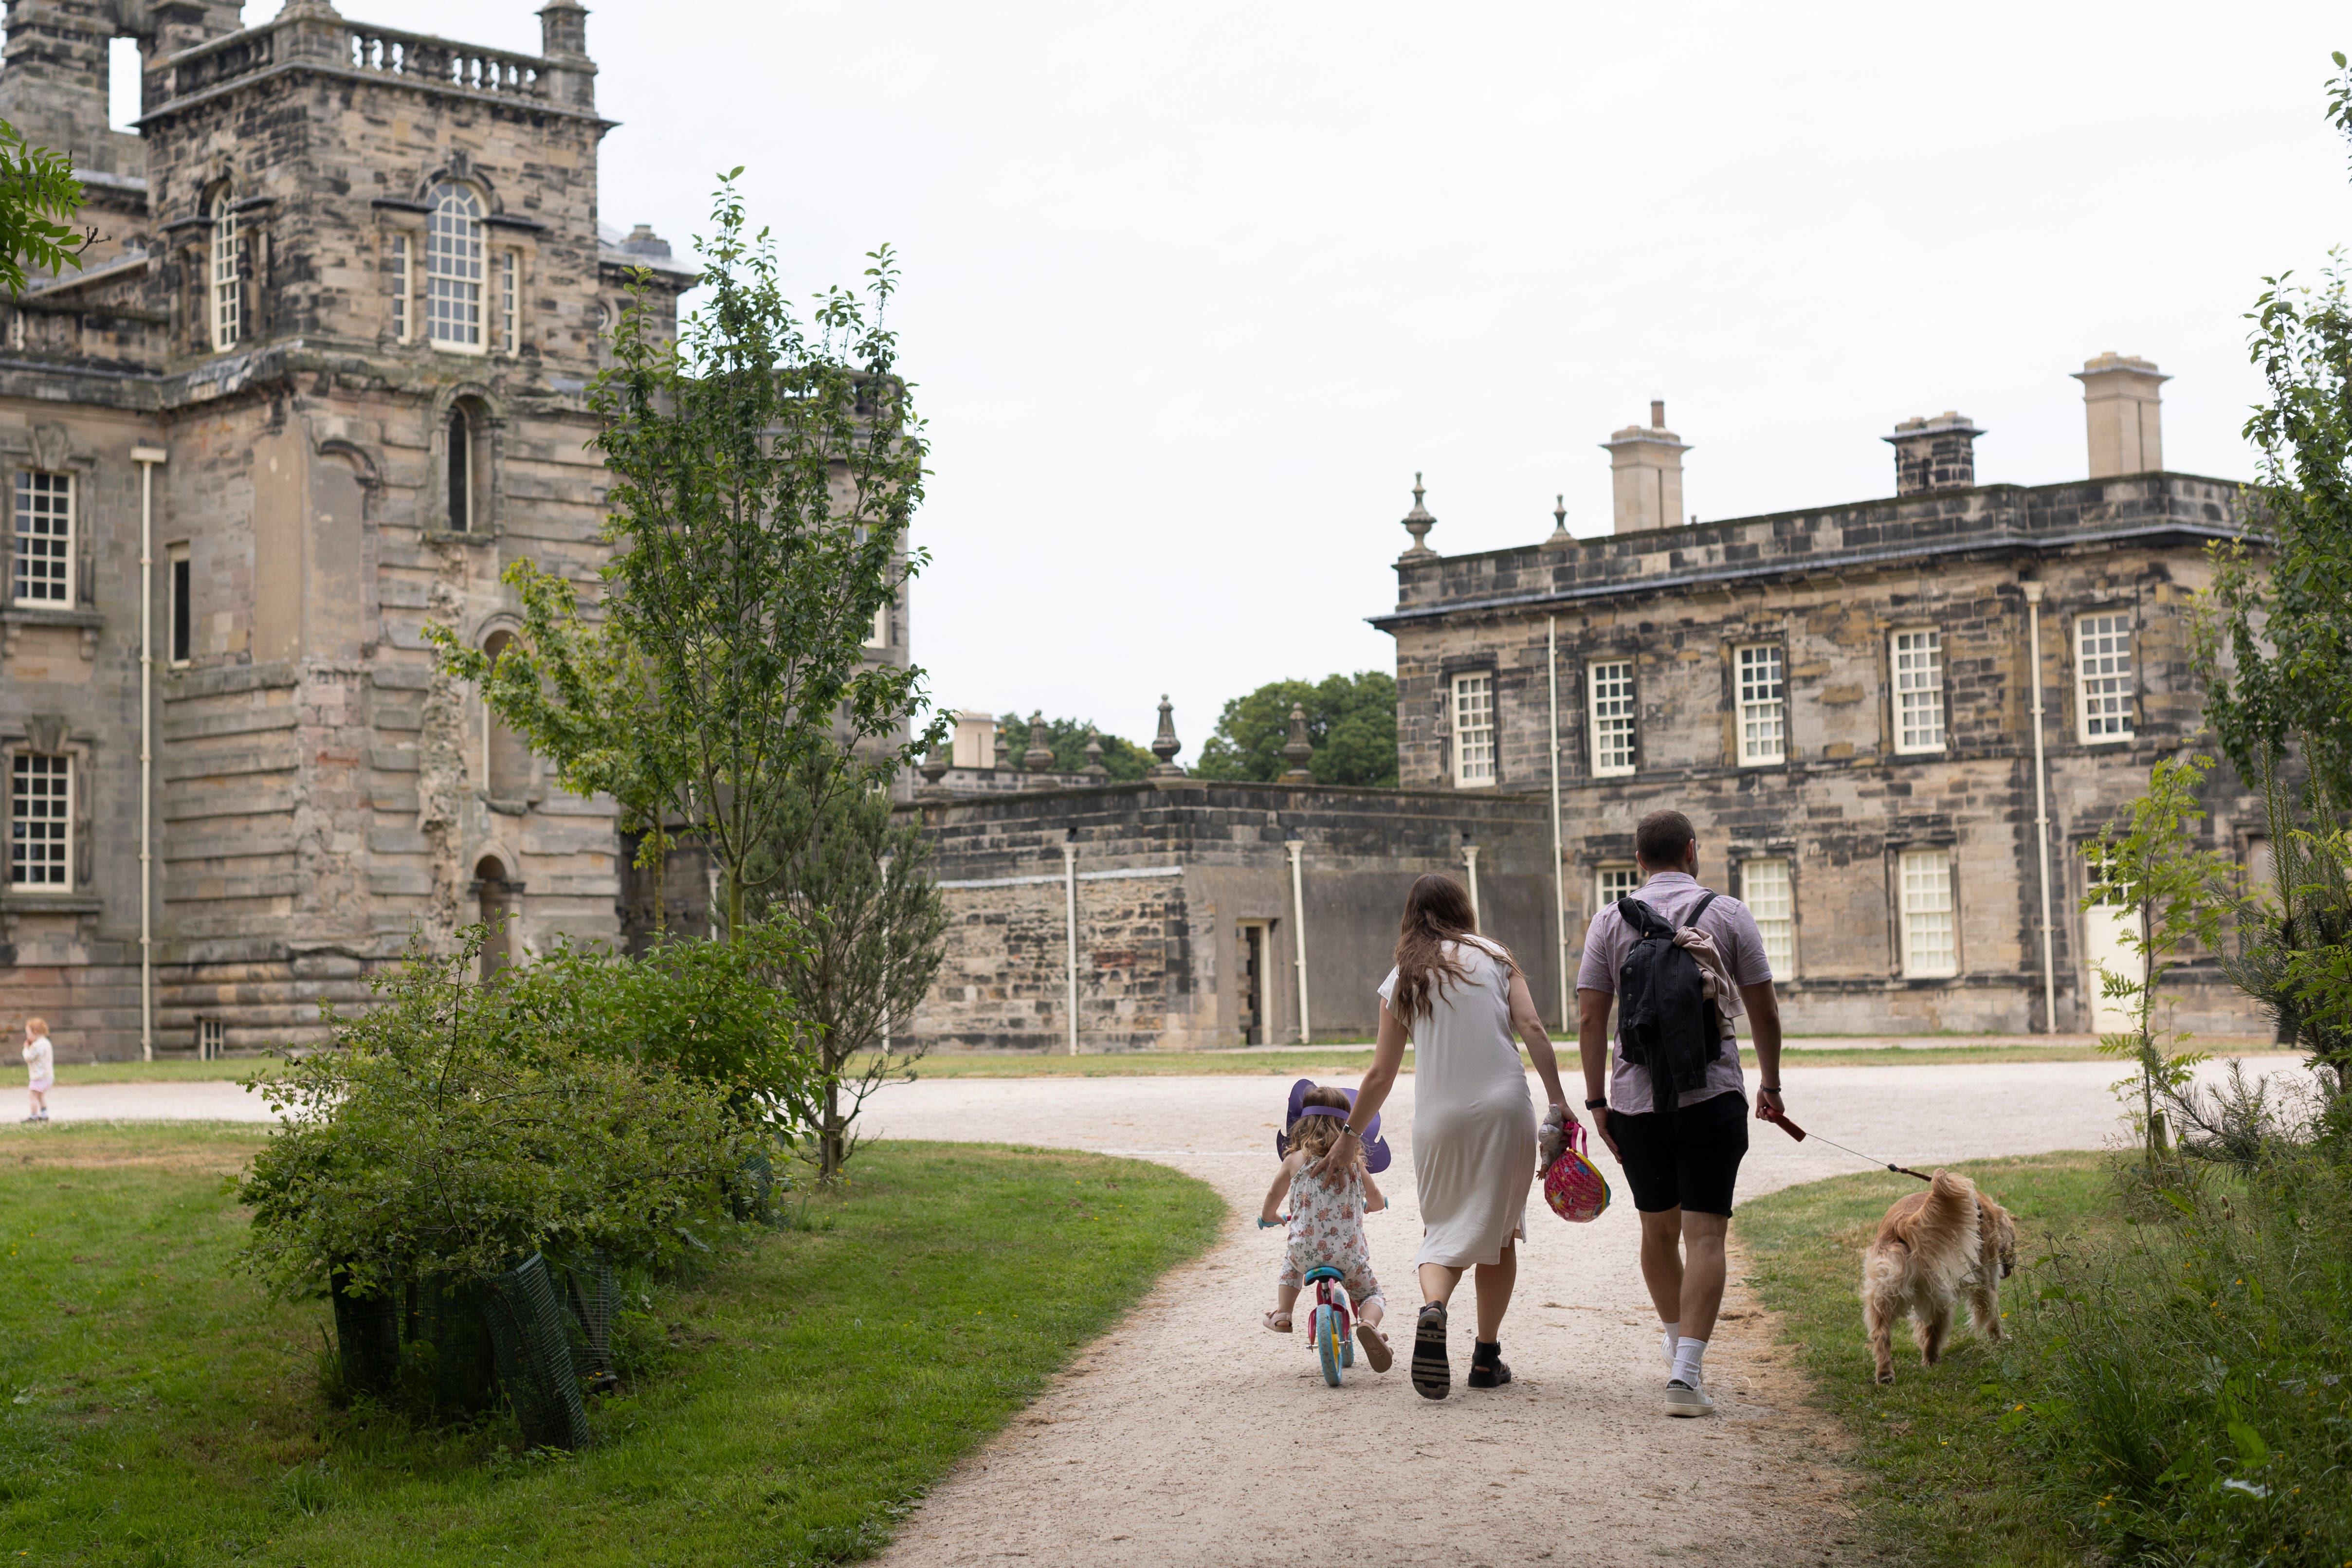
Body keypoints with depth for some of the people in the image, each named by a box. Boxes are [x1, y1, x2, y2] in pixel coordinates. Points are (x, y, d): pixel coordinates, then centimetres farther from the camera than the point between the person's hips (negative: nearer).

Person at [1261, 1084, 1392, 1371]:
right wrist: (1366, 1206, 41)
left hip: (1306, 1252, 1)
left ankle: (1282, 1314, 25)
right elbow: (1377, 1202, 17)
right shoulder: (1353, 1162, 3)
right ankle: (1368, 1323, -15)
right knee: (1372, 1295, 18)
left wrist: (1268, 1216, 37)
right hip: (1349, 1255, -1)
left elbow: (1273, 1198, 14)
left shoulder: (1294, 1161, 0)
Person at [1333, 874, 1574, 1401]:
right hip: (1503, 1106, -1)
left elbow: (1381, 1074, 10)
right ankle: (1486, 1357, 12)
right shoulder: (1493, 957, 9)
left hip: (1438, 1118, 1)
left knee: (1444, 1229, 13)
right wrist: (1558, 1103, -3)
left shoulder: (1401, 981, 10)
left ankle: (1432, 1307, -19)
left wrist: (1350, 1135, 20)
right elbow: (1533, 1030, -3)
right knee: (1498, 1230, 12)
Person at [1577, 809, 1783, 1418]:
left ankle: (1678, 1349, 33)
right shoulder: (1728, 915, 2)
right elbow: (1764, 1012, 3)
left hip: (1636, 1098, 2)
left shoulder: (1611, 920, 4)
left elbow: (1590, 1018, -1)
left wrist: (1596, 1100, 4)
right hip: (1711, 1094, -2)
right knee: (1704, 1234, -4)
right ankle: (1686, 1372, -15)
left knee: (1658, 1229, 18)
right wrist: (1771, 1085, 16)